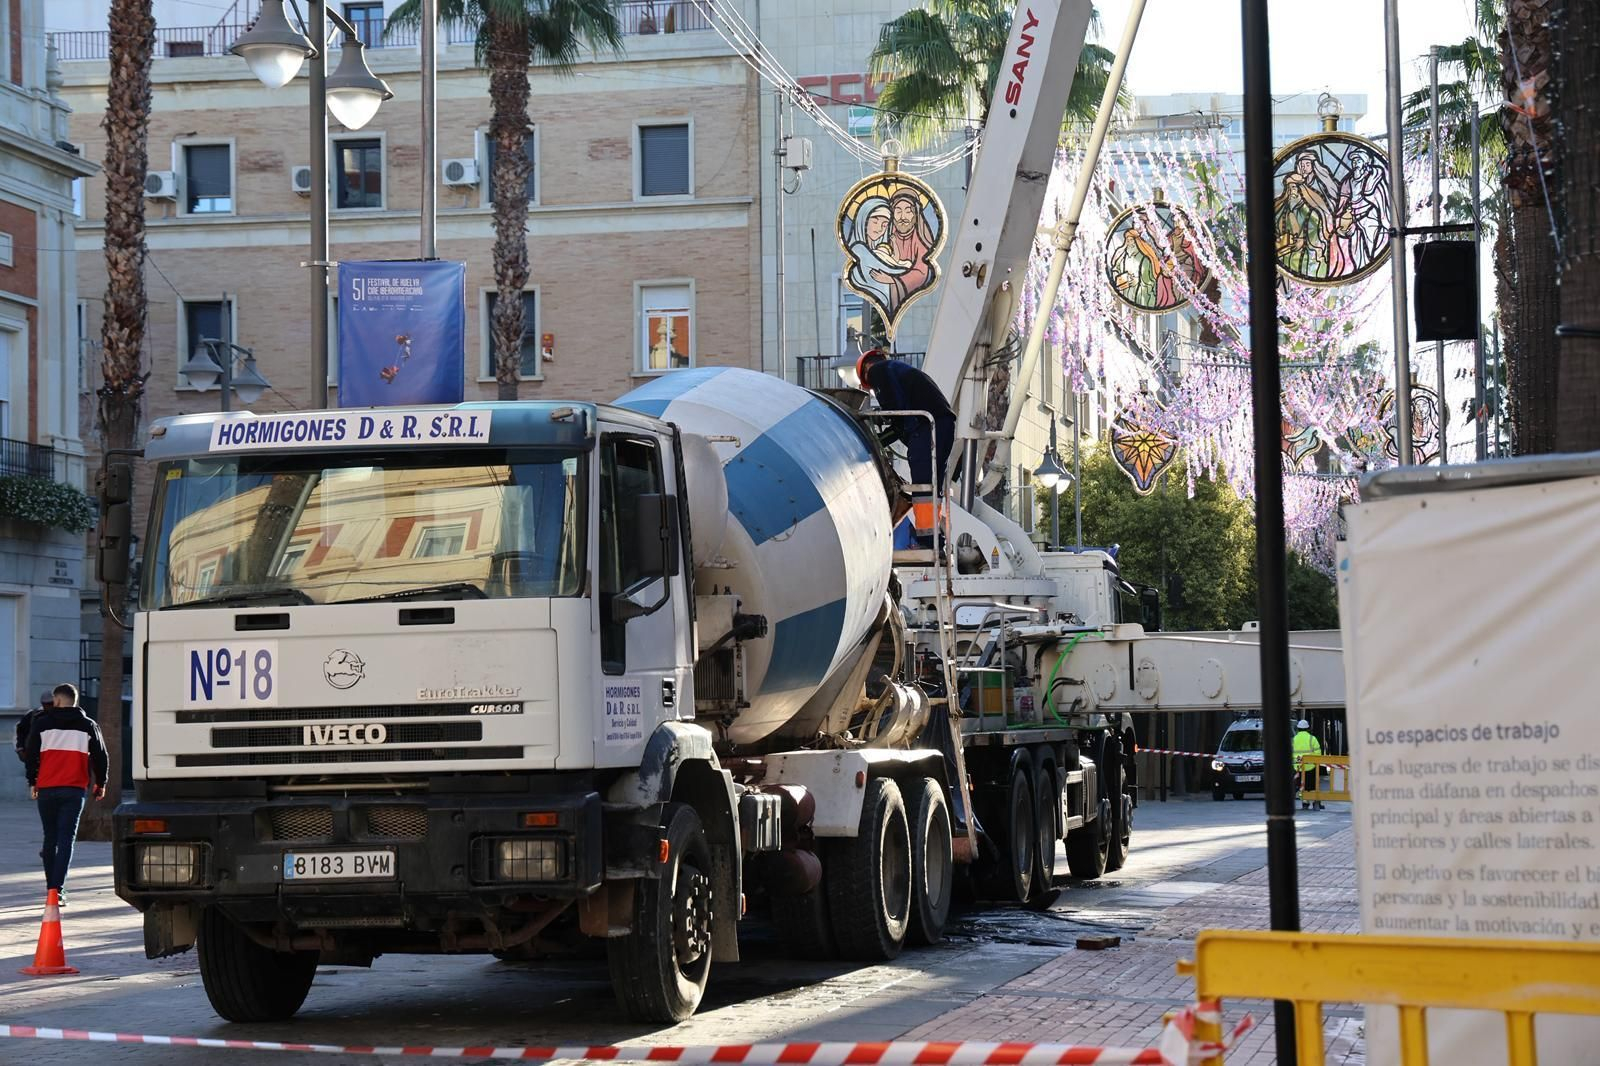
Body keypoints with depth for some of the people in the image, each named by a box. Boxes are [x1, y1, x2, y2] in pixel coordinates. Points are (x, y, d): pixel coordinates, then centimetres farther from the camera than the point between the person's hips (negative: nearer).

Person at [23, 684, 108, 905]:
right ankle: (58, 888, -16)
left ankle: (51, 887, 19)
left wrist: (32, 782, 16)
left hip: (46, 789, 1)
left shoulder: (42, 723, 3)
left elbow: (31, 754, 4)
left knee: (50, 839, 14)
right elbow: (100, 756, 5)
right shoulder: (87, 725, 4)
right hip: (74, 790, -1)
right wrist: (100, 783, 19)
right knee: (66, 839, -3)